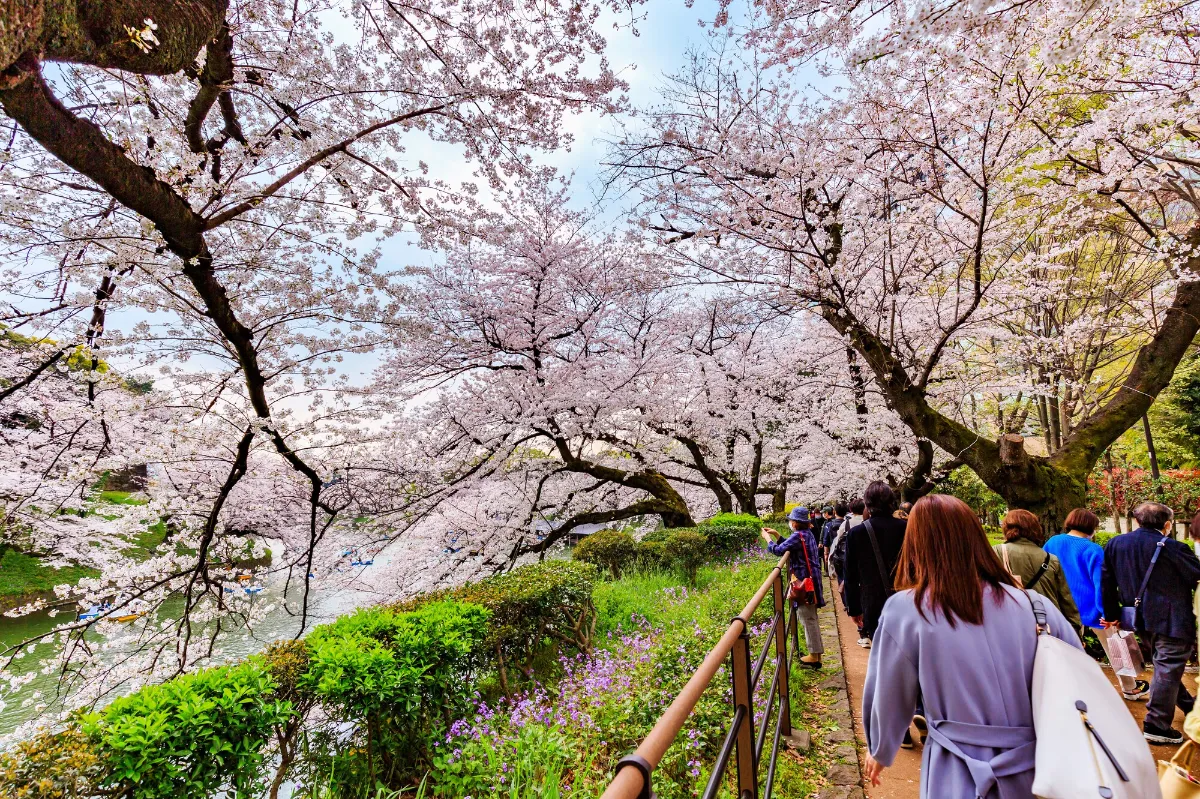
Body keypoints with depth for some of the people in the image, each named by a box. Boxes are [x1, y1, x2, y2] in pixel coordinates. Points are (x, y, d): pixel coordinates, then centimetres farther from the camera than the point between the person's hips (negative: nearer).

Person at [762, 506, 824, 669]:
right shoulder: (807, 533, 12)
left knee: (808, 618, -3)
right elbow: (788, 546, 19)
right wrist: (776, 534, 17)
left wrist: (767, 538, -6)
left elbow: (778, 550, -22)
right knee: (810, 617, 17)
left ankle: (814, 656, 5)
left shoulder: (798, 535, -19)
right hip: (810, 578, 10)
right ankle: (816, 652, 24)